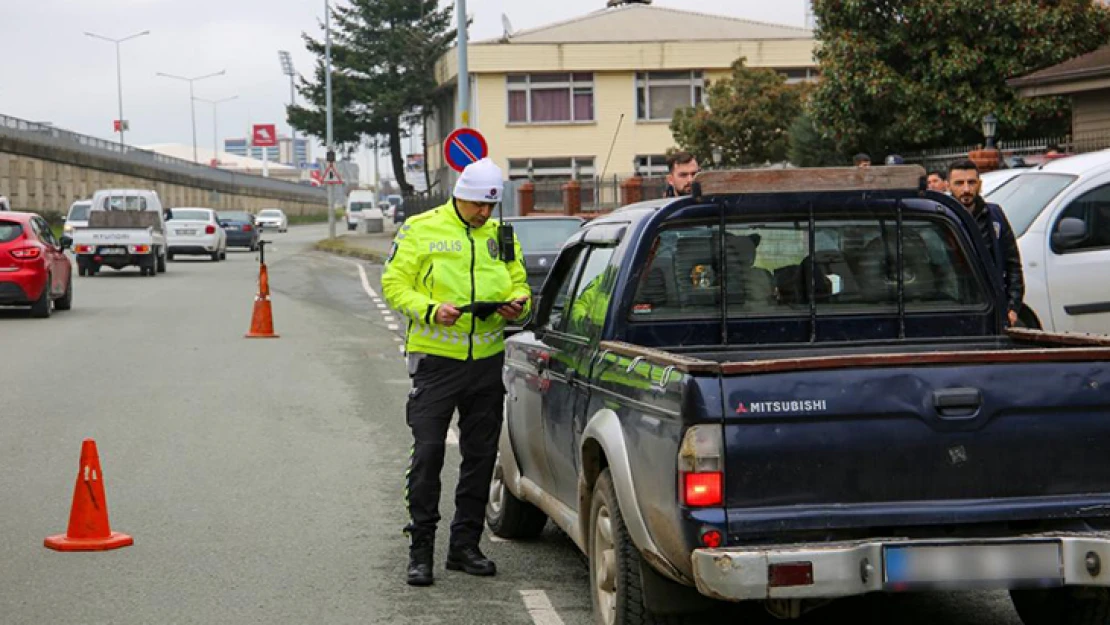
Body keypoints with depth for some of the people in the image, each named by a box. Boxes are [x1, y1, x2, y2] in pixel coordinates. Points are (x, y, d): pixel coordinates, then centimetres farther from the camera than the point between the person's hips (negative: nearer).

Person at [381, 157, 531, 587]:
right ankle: (420, 548, 3)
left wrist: (516, 305, -7)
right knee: (428, 452, -6)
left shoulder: (501, 236, 11)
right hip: (435, 358, -4)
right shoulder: (421, 230, -2)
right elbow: (394, 283, -4)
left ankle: (465, 546, 20)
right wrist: (430, 310, -20)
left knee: (481, 455, 9)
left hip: (487, 359, 5)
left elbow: (520, 284, 17)